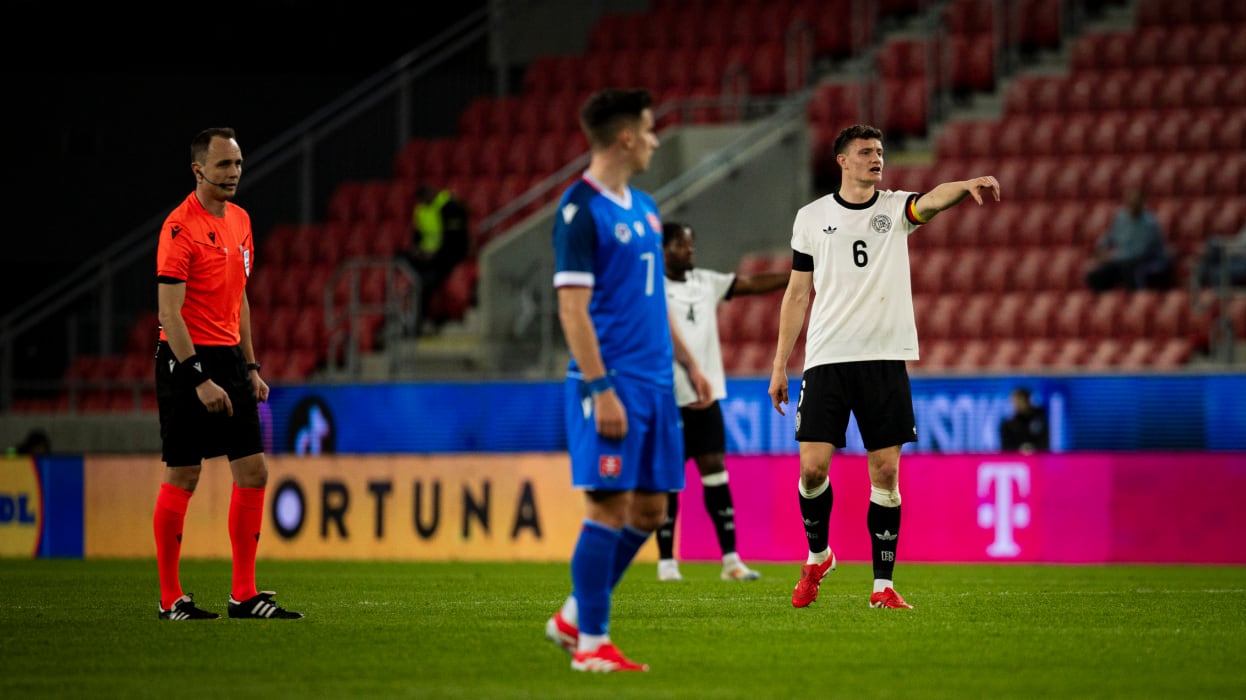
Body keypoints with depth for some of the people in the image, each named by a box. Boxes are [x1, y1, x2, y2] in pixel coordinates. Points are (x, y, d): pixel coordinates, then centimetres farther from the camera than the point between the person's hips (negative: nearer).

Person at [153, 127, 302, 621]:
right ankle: (170, 599, 4)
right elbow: (169, 311, -18)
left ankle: (244, 594, 6)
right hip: (187, 359, -8)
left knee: (253, 472, 2)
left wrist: (250, 367, 16)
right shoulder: (180, 227, -13)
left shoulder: (239, 220, 12)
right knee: (182, 478, -3)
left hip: (228, 358, 8)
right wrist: (199, 379, -23)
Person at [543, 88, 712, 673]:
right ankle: (591, 643, -1)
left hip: (654, 382, 9)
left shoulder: (643, 207, 16)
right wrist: (600, 389, -20)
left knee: (649, 509, 9)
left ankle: (574, 618, 20)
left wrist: (689, 364, 20)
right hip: (612, 383, -9)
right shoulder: (580, 209, -11)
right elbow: (572, 308, -15)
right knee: (609, 508, -7)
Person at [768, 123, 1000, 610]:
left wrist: (968, 185, -41)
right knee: (813, 466, -7)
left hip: (885, 359, 0)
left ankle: (883, 585, 4)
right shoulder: (812, 216, 9)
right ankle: (817, 557, 19)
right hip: (827, 359, 0)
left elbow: (931, 200, -18)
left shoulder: (896, 208, 6)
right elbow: (798, 294, 13)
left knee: (886, 472, -3)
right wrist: (779, 365, 9)